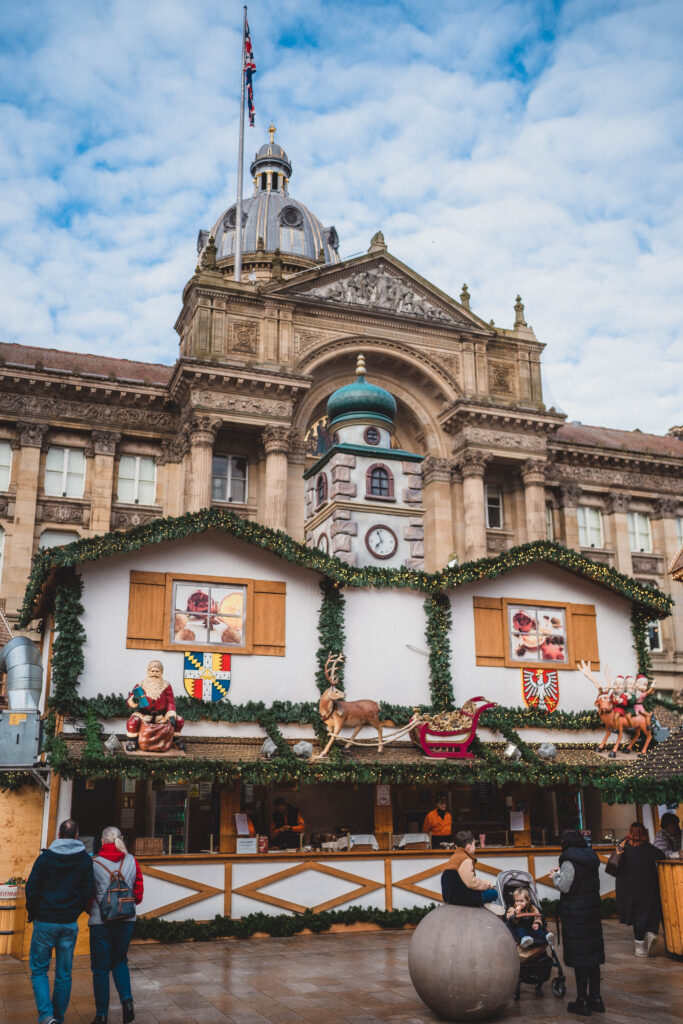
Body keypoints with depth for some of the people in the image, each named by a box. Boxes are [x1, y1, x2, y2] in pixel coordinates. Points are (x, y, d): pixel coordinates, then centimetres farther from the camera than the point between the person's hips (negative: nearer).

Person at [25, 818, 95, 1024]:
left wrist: (33, 913, 8)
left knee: (38, 970, 9)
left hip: (44, 922, -2)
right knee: (64, 974, 13)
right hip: (70, 924, 2)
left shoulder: (45, 858, -7)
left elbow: (31, 889, -7)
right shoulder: (86, 860, -1)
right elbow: (88, 892, -1)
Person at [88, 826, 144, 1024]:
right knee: (120, 961, 21)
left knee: (100, 967, 9)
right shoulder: (131, 861, 0)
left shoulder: (94, 864, -10)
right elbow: (139, 890, 6)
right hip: (126, 919, 3)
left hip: (101, 920, -3)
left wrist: (92, 911, 18)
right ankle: (127, 1000, 3)